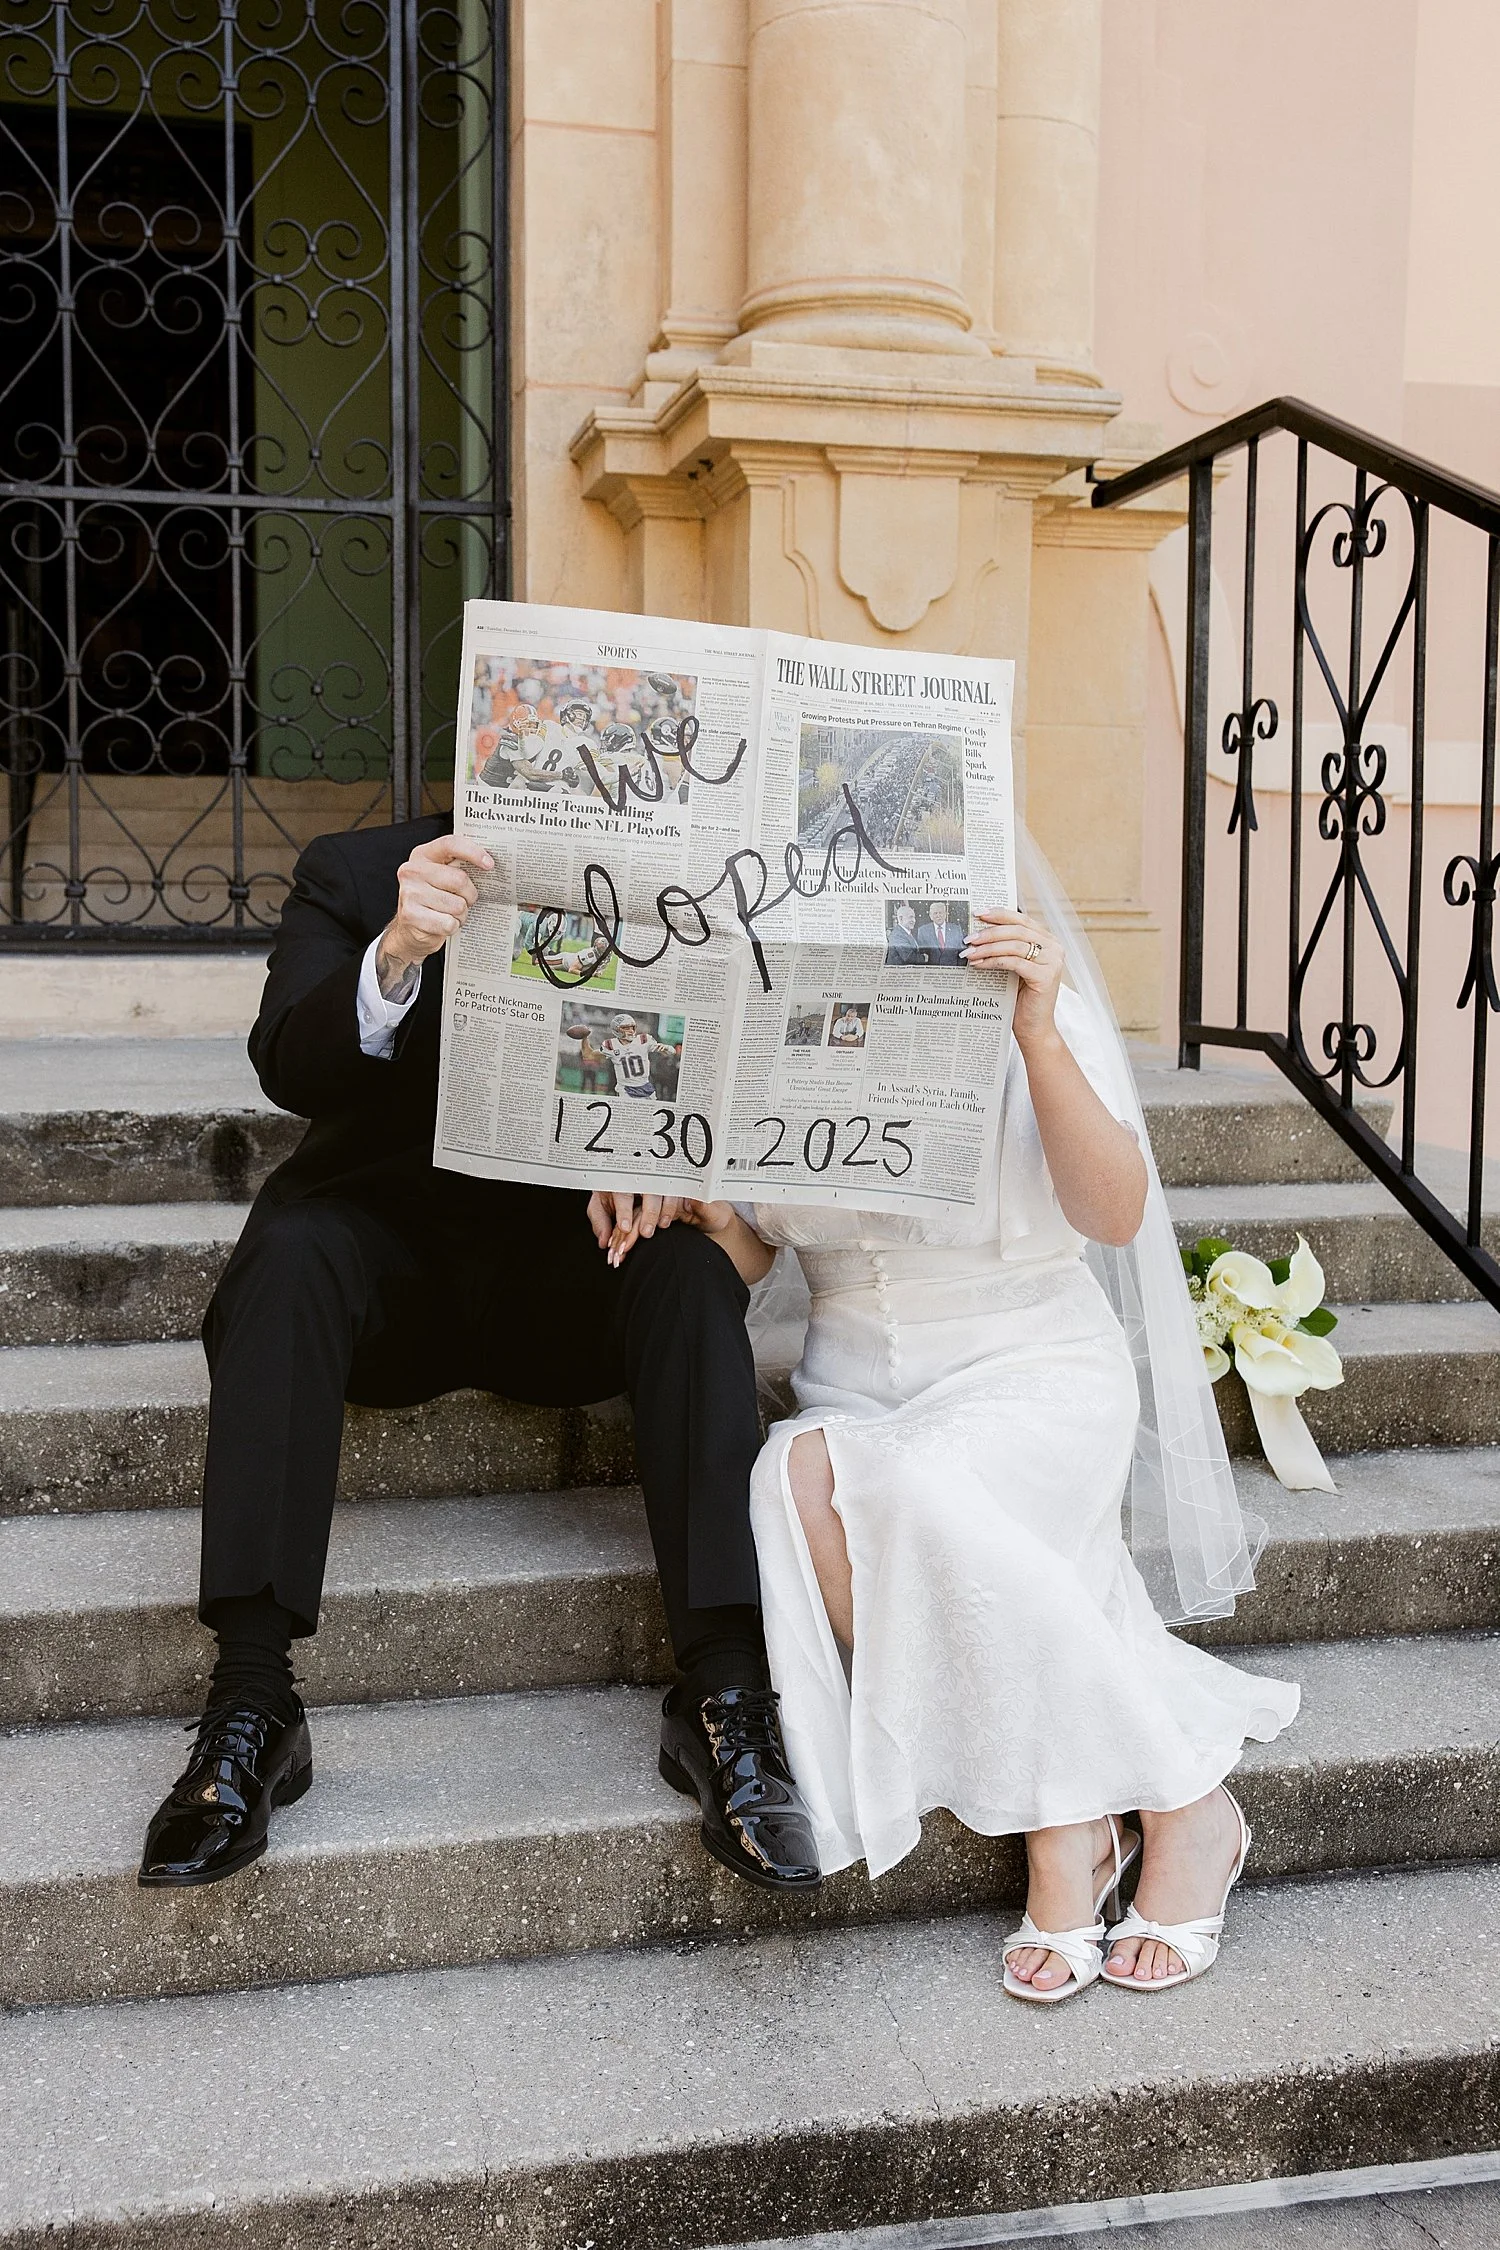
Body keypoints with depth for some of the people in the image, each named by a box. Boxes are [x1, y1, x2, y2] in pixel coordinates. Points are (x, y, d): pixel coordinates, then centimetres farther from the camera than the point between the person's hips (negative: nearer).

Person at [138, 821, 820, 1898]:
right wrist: (397, 952, -36)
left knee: (690, 1272, -29)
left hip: (565, 1251, 1)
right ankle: (251, 1703, -34)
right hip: (388, 1236, -1)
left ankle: (726, 1694, -33)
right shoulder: (351, 874, -1)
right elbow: (290, 1069, -16)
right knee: (290, 1251, -33)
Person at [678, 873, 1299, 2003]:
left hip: (1033, 1372, -3)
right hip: (856, 1389, 4)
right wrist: (701, 1211, -15)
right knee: (797, 1476, -31)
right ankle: (1061, 1823, -19)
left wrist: (1038, 1036, -31)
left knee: (911, 1482, -36)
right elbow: (750, 1259, 9)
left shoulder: (1044, 1024, -6)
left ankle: (1186, 1806, -17)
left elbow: (1115, 1215, -20)